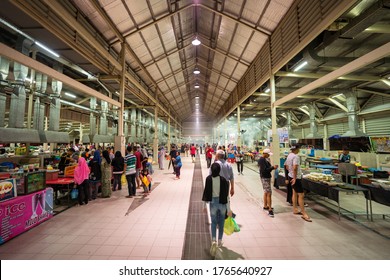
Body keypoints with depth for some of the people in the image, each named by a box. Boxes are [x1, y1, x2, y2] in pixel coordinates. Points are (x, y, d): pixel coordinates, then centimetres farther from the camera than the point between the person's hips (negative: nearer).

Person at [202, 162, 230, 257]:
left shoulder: (208, 179, -12)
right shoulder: (223, 179, -14)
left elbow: (206, 191, -6)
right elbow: (226, 194, -11)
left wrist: (204, 204, 5)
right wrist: (228, 208, -3)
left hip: (213, 202, 0)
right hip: (222, 202, 0)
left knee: (213, 222, 14)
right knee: (221, 222, 19)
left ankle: (213, 241, -4)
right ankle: (219, 241, 34)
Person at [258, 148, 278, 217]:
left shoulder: (264, 159, 12)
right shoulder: (262, 160, -19)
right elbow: (264, 170, -24)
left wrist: (272, 167, 4)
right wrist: (273, 167, -24)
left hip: (267, 177, 10)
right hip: (265, 178, -10)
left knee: (266, 192, 18)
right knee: (269, 193, -10)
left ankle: (265, 206, 31)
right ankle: (270, 210, -6)